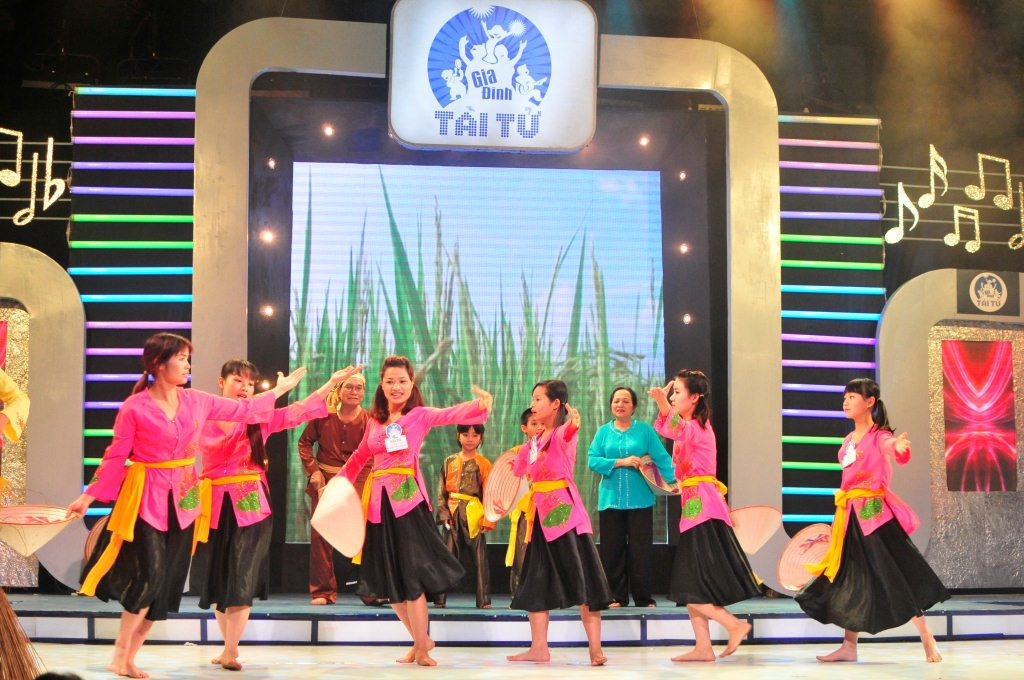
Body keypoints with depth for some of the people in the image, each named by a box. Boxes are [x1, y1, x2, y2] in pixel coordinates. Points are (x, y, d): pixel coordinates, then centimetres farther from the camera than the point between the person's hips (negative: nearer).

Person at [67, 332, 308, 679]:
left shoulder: (196, 401, 3)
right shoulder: (135, 407, -10)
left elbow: (243, 410, 13)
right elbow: (115, 457, -6)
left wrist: (280, 389, 15)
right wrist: (88, 496, -9)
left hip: (183, 501, 6)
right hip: (147, 499, -5)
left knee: (167, 584, 7)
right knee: (148, 578, -12)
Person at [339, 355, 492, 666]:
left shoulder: (420, 415, -2)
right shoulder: (374, 421, 12)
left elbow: (452, 414, -21)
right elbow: (360, 456, 26)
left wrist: (480, 404, -39)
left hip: (407, 498, -5)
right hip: (379, 500, 5)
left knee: (411, 574, -6)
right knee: (388, 577, 8)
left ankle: (422, 648, 5)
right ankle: (421, 640, 22)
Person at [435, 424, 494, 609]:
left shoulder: (483, 464, 2)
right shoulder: (449, 462, 10)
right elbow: (441, 491, 8)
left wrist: (488, 520, -9)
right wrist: (444, 513, -4)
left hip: (474, 516, -2)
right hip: (453, 515, 2)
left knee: (479, 558, 0)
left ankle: (484, 600, 4)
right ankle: (439, 598, 7)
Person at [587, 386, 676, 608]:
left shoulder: (645, 430, 4)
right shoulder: (603, 431, 8)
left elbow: (662, 458, -3)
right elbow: (593, 460, -2)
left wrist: (673, 480, -17)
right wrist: (621, 462, -12)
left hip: (640, 500, -1)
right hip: (610, 499, 2)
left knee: (640, 550, -1)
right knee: (612, 550, 3)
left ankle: (643, 598, 7)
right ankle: (617, 597, 12)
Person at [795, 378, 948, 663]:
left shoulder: (879, 436, -8)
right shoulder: (849, 440, 14)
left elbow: (893, 448, -31)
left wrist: (900, 448, -55)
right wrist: (842, 515, 17)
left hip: (874, 512, -8)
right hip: (850, 515, 8)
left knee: (895, 574, -6)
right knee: (848, 578, 8)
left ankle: (928, 640, 6)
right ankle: (849, 646, 14)